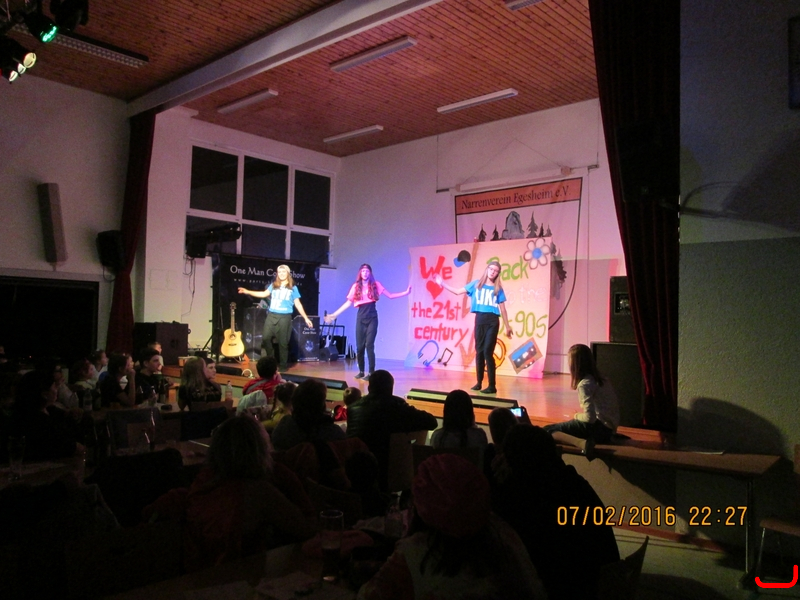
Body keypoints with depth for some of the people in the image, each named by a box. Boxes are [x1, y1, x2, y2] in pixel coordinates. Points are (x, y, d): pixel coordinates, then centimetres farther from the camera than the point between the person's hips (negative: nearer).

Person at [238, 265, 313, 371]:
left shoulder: (293, 288, 5)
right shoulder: (273, 285, 14)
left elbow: (298, 304, 5)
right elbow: (264, 294, 10)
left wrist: (306, 318, 1)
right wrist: (248, 292, 3)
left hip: (284, 317, -3)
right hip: (271, 315, 3)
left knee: (283, 342, -2)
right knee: (265, 338, -2)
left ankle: (283, 364, 10)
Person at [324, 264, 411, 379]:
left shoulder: (375, 285, 3)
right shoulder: (356, 286, 6)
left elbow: (390, 295, 4)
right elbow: (348, 303, 8)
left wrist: (406, 292, -6)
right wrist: (334, 314, 5)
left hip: (372, 318, -2)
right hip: (361, 318, 2)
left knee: (369, 345, -10)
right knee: (359, 346, 2)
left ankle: (371, 372, -6)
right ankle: (361, 371, 15)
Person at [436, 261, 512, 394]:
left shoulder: (498, 289, 5)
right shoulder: (476, 284, 9)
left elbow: (502, 309, 7)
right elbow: (458, 291, 12)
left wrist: (507, 326, 6)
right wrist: (442, 283, 10)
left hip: (492, 321, -3)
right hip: (479, 320, 3)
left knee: (488, 352, -9)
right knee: (479, 351, 7)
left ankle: (492, 385, -4)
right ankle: (479, 382, 16)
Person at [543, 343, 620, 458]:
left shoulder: (585, 384, -12)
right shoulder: (601, 380, 14)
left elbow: (589, 417, -20)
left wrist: (576, 416, 1)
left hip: (598, 428, -9)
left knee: (547, 431, -13)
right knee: (554, 427, 19)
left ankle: (582, 443, -34)